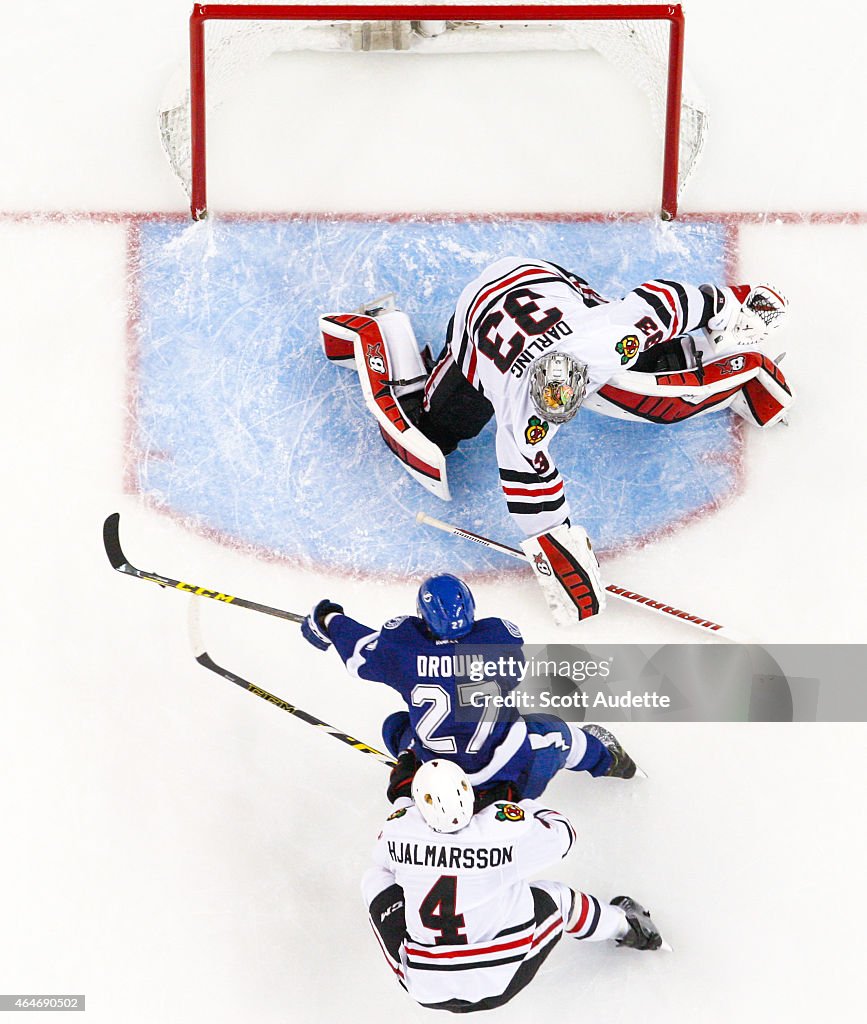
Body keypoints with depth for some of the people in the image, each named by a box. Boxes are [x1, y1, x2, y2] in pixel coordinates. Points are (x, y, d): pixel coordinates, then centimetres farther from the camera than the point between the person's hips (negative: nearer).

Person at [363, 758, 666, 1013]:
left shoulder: (398, 830, -16)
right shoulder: (508, 830, -22)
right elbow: (562, 833, -1)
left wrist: (403, 797, 24)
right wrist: (523, 805, 17)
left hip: (423, 988, 1)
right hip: (500, 986, 0)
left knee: (376, 878, 14)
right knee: (556, 897, 21)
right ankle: (625, 926, 46)